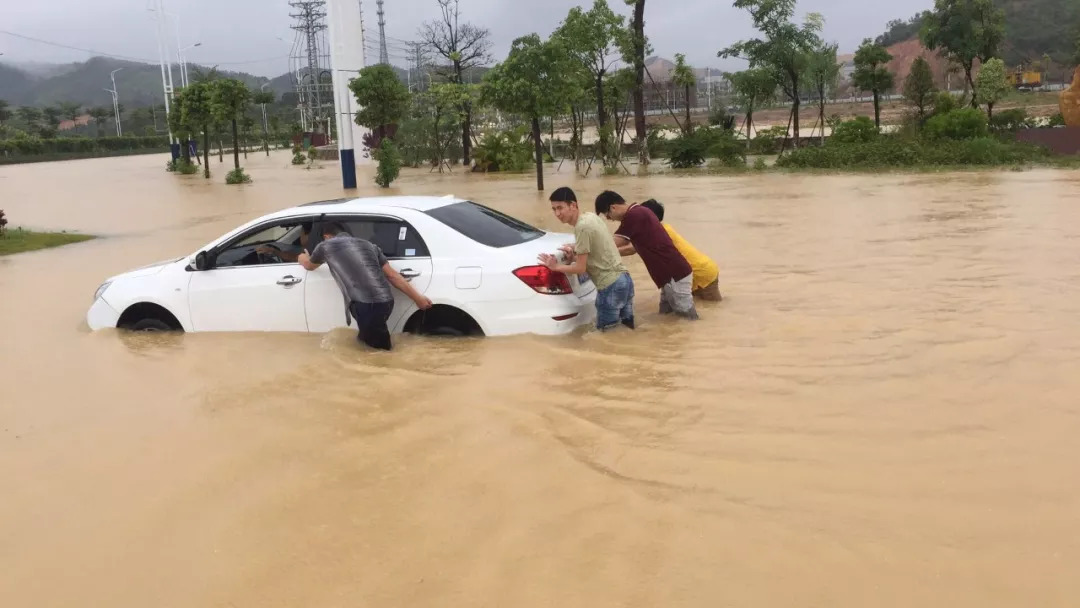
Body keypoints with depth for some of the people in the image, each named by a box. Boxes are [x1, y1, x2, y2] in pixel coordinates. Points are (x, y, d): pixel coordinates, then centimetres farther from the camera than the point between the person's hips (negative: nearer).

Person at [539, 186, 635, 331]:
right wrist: (575, 254, 12)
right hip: (623, 279, 9)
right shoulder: (591, 217, 11)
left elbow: (581, 268, -13)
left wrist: (555, 267, 0)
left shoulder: (582, 226, -16)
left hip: (610, 286, -9)